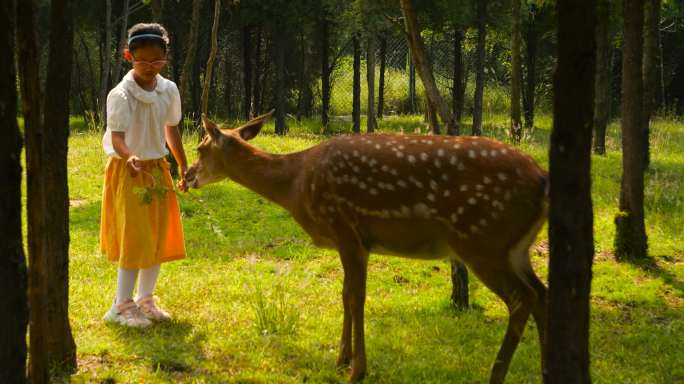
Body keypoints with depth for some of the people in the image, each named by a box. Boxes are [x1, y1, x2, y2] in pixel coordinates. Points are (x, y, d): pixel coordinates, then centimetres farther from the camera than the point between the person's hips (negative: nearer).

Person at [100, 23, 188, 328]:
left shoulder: (169, 90, 0)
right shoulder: (121, 95, -18)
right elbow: (116, 137, -27)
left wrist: (184, 168, 18)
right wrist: (130, 157, -48)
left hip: (157, 169, 6)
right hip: (127, 170, -6)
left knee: (158, 239, 9)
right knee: (134, 239, -6)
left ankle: (146, 300, 23)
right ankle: (122, 306, 4)